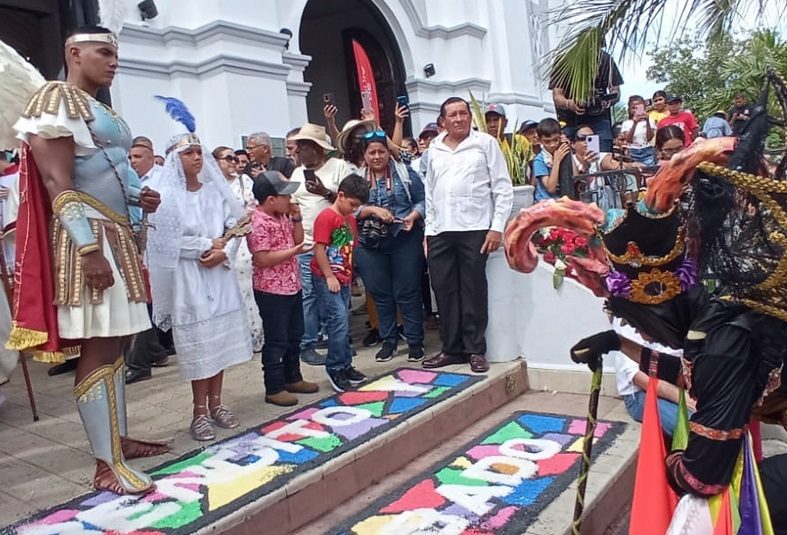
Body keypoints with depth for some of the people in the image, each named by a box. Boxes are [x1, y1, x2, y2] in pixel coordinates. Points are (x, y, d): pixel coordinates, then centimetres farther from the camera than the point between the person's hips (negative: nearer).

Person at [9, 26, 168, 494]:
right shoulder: (56, 99, -6)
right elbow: (57, 183, -16)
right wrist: (89, 247, -24)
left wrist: (138, 196, 7)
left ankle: (119, 438, 22)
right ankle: (107, 464, -3)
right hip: (87, 238, -9)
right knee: (99, 347, -9)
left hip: (118, 234, 9)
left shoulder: (102, 111, 20)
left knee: (116, 342, 12)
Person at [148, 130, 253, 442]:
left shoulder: (216, 190, 8)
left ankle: (216, 403, 21)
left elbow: (235, 226, 3)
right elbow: (169, 240, -12)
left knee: (221, 337, 8)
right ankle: (200, 411, 11)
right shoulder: (166, 196, -5)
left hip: (220, 273, 4)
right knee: (197, 343, 0)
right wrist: (208, 245, -9)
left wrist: (224, 252, -14)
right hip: (187, 277, -4)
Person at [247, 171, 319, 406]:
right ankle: (274, 389, 13)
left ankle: (293, 378, 33)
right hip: (271, 291, -9)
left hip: (292, 286, 9)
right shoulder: (258, 223, -21)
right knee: (276, 341, 1)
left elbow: (297, 240, 14)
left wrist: (296, 219, 0)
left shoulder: (283, 215, 7)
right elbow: (262, 259, -24)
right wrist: (294, 251, -23)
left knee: (294, 336, 19)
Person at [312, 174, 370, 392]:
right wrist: (330, 276, -16)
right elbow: (319, 249, -17)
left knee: (342, 323, 12)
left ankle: (345, 366, 20)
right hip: (326, 279, -8)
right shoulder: (326, 217, -13)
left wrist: (348, 275, 14)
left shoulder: (351, 219, 13)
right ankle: (335, 368, 0)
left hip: (343, 279, 8)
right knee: (339, 321, -11)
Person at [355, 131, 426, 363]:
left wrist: (413, 216, -16)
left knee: (407, 292, 0)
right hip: (370, 245, 3)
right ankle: (388, 340, 21)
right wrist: (371, 209, -15)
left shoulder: (405, 173, 3)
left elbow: (423, 200, 2)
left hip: (405, 240, -2)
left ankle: (415, 341, 11)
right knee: (380, 294, 8)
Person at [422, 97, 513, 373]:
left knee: (473, 290, 1)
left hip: (474, 229, -4)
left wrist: (497, 227, -7)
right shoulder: (434, 148, 14)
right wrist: (428, 230, 11)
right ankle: (452, 348, 18)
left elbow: (503, 188, 0)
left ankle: (476, 350, 12)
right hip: (440, 231, 4)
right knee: (444, 290, 6)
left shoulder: (485, 143, 3)